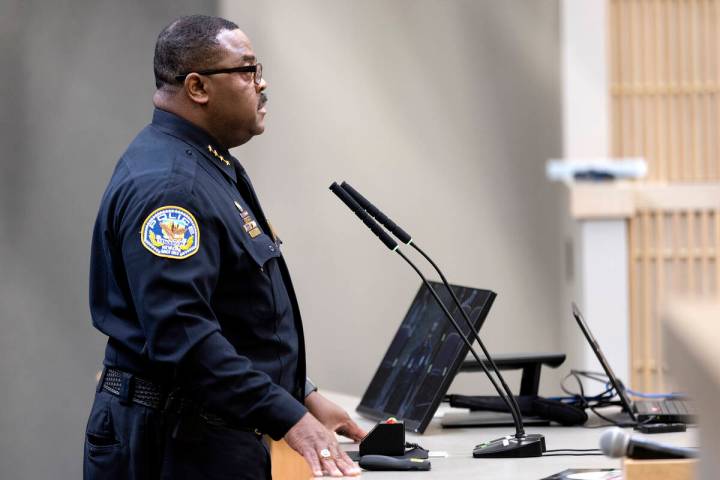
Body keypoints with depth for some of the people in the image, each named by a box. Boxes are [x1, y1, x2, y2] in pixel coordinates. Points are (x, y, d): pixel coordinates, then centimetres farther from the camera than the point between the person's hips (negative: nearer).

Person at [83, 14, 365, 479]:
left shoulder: (213, 168, 15)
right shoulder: (168, 185, -20)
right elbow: (179, 331, -28)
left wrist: (304, 395, 15)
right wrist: (289, 418, -28)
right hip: (179, 442, -10)